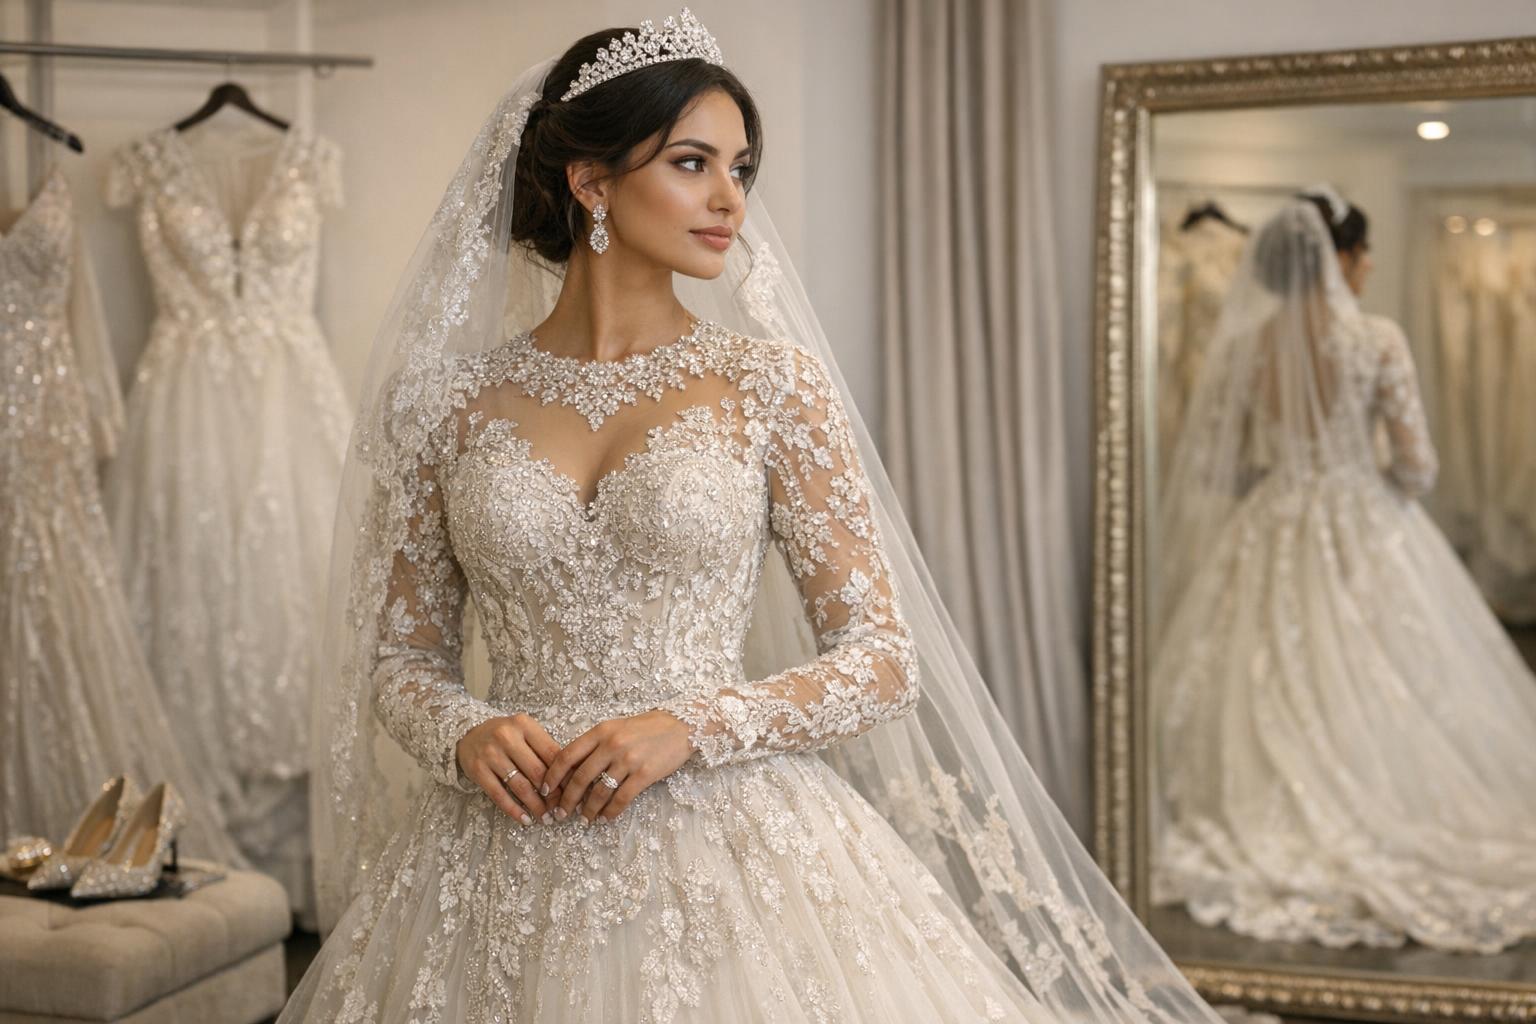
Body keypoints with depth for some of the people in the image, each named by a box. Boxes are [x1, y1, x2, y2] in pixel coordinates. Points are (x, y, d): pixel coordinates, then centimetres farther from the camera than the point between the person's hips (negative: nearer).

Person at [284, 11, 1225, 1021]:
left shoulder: (773, 382, -2)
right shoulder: (454, 400, 2)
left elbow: (885, 659, -2)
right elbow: (401, 653, 10)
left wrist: (691, 726, -15)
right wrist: (464, 735, -11)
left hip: (731, 848, -1)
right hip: (508, 864, 2)